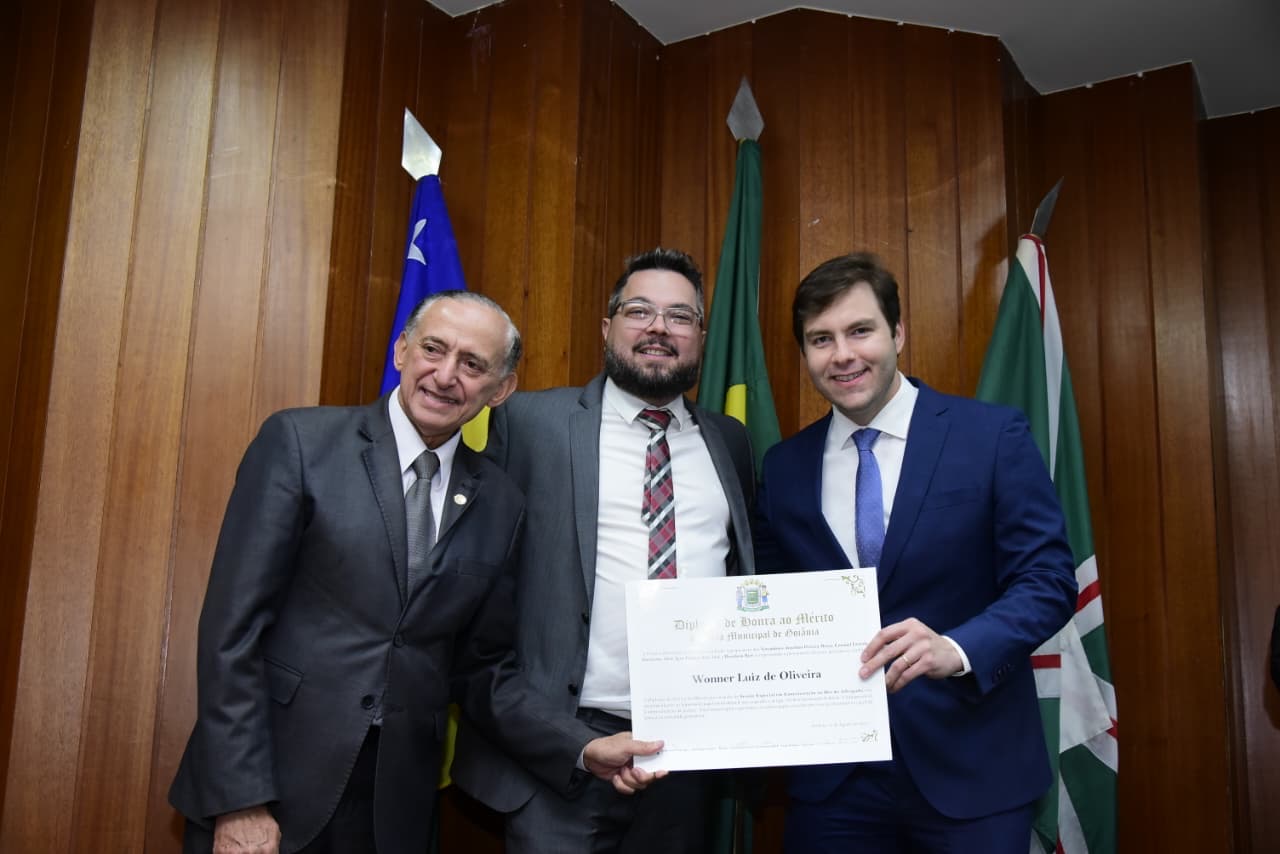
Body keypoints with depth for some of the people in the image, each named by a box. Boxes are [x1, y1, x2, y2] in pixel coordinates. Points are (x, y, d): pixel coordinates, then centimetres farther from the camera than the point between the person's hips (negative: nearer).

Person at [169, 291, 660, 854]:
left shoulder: (500, 505, 3)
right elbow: (233, 627, -10)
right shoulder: (301, 442, -7)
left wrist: (584, 750, -5)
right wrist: (241, 802, -14)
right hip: (269, 788, -3)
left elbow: (481, 668, 7)